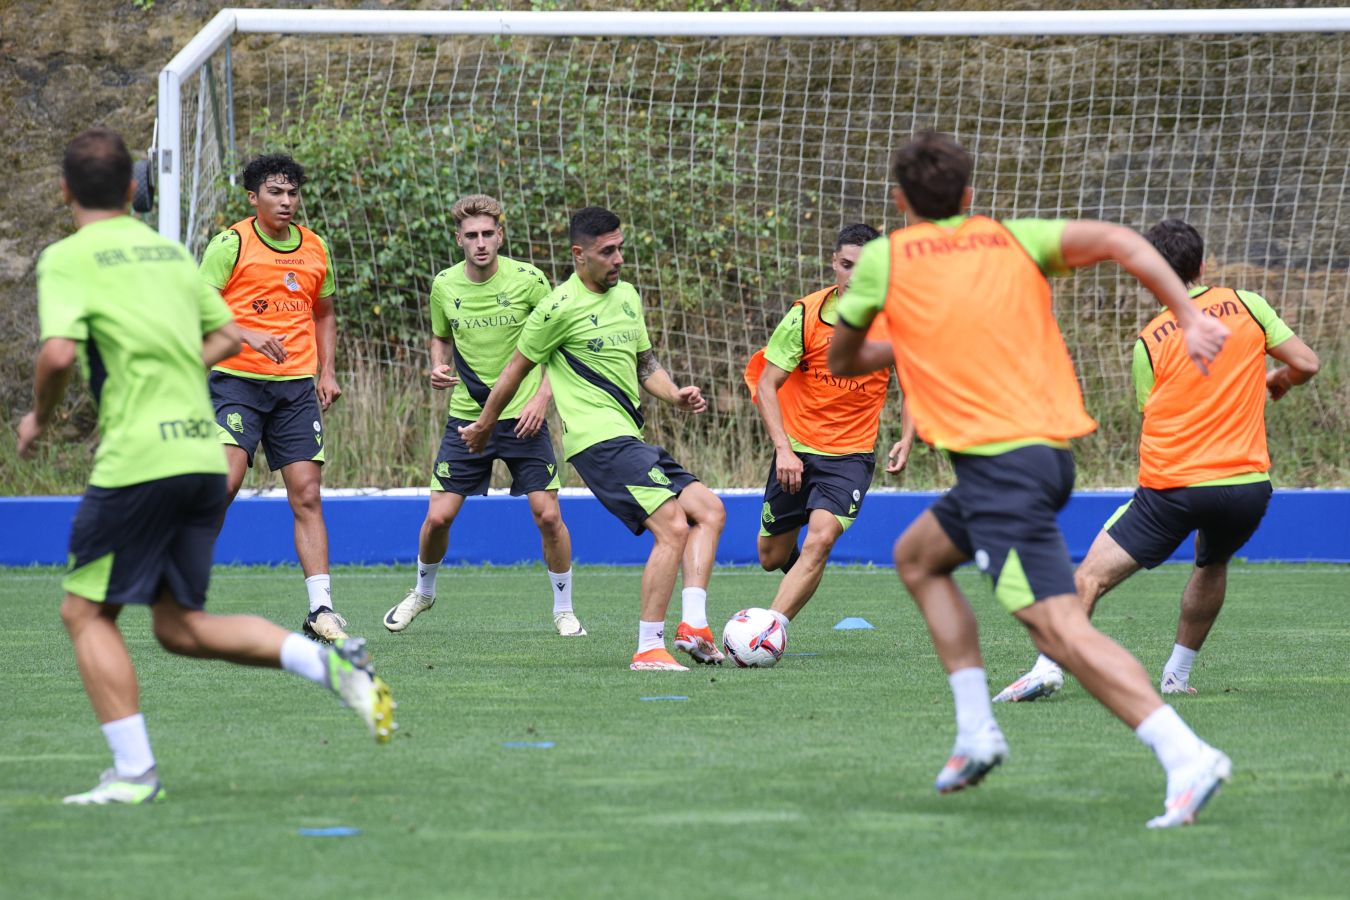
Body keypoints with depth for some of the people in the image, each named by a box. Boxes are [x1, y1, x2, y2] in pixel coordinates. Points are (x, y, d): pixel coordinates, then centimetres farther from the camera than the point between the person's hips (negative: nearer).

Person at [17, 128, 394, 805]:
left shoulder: (67, 259, -4)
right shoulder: (169, 250, 17)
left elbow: (59, 352, -19)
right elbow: (228, 337, 23)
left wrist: (39, 417, 0)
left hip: (137, 464, -7)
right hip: (203, 457, 7)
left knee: (86, 612, 6)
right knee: (180, 627, 13)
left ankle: (134, 772, -1)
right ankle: (330, 663, -4)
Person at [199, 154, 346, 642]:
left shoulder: (315, 249, 12)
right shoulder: (231, 244, -3)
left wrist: (326, 372, 13)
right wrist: (248, 336, -21)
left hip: (297, 386, 4)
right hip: (238, 381, -4)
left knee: (307, 495, -2)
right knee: (226, 478, -20)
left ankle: (321, 608, -2)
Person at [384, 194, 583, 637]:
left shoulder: (527, 279, -9)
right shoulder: (445, 285, 0)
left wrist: (542, 396, -10)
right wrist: (438, 367, -3)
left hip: (522, 417, -2)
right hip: (467, 415, 2)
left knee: (548, 515, -7)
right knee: (438, 516, -1)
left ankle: (563, 609, 12)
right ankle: (423, 591, 27)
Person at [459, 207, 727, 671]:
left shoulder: (626, 295, 15)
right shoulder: (563, 307, -10)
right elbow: (517, 368, 1)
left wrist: (676, 395, 6)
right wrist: (484, 424, 12)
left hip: (630, 439, 9)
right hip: (599, 440, -9)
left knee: (709, 510, 2)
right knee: (673, 528, -19)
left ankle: (693, 625, -7)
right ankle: (649, 649, -17)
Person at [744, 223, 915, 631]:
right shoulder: (805, 315, -10)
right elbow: (765, 386, -8)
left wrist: (906, 438, -4)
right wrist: (783, 449, -19)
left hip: (852, 455, -1)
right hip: (797, 451, 1)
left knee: (819, 540, -24)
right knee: (772, 557, 9)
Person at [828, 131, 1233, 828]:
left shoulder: (884, 260, 7)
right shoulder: (1014, 240, 15)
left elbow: (841, 363, 20)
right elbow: (1119, 242, -2)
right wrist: (1189, 316, -7)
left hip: (995, 458, -7)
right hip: (1051, 448, 7)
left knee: (1059, 628, -17)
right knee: (917, 557, 27)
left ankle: (1185, 756, -33)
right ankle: (976, 732, 19)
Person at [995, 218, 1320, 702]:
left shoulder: (1149, 340, 3)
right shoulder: (1247, 306, 3)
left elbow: (1153, 413, 12)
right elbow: (1306, 363, 4)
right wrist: (1276, 380, 26)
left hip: (1172, 487, -2)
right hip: (1247, 484, 2)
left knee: (1092, 573, 0)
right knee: (1212, 563, 31)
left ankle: (1049, 666, -17)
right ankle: (1177, 674, 28)